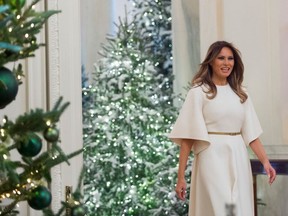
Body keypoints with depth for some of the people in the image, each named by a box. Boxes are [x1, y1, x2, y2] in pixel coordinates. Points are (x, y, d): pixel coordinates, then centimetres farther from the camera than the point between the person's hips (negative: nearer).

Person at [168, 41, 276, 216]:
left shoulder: (241, 94, 13)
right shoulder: (199, 92, -2)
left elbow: (251, 132, 9)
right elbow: (187, 138, -7)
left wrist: (265, 161, -5)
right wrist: (181, 177, -11)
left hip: (238, 162, 5)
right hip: (212, 160, -5)